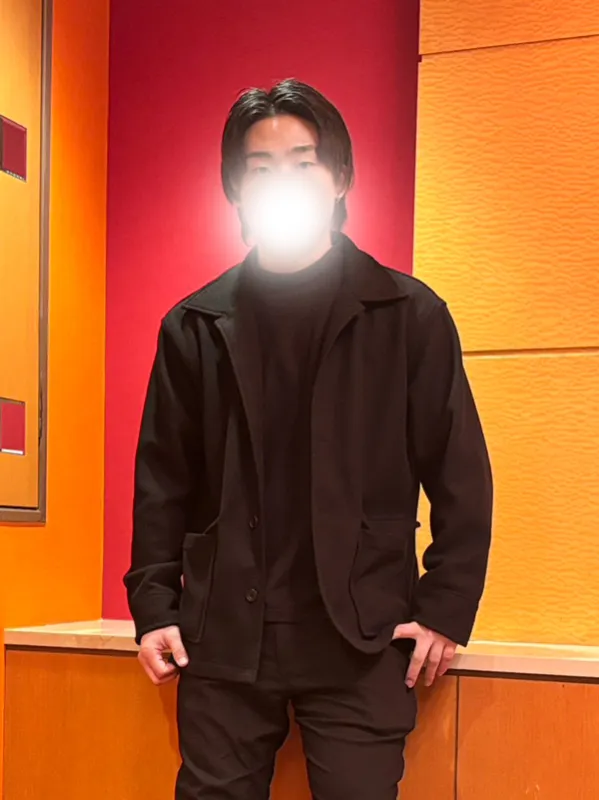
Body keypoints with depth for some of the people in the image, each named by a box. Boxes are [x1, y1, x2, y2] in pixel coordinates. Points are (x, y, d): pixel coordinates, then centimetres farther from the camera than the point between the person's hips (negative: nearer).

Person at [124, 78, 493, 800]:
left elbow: (460, 475, 2)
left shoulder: (408, 315, 2)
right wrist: (154, 604, 2)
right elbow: (163, 478, 10)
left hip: (362, 639, -2)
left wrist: (446, 608, -3)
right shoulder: (194, 326, 9)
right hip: (223, 635, 2)